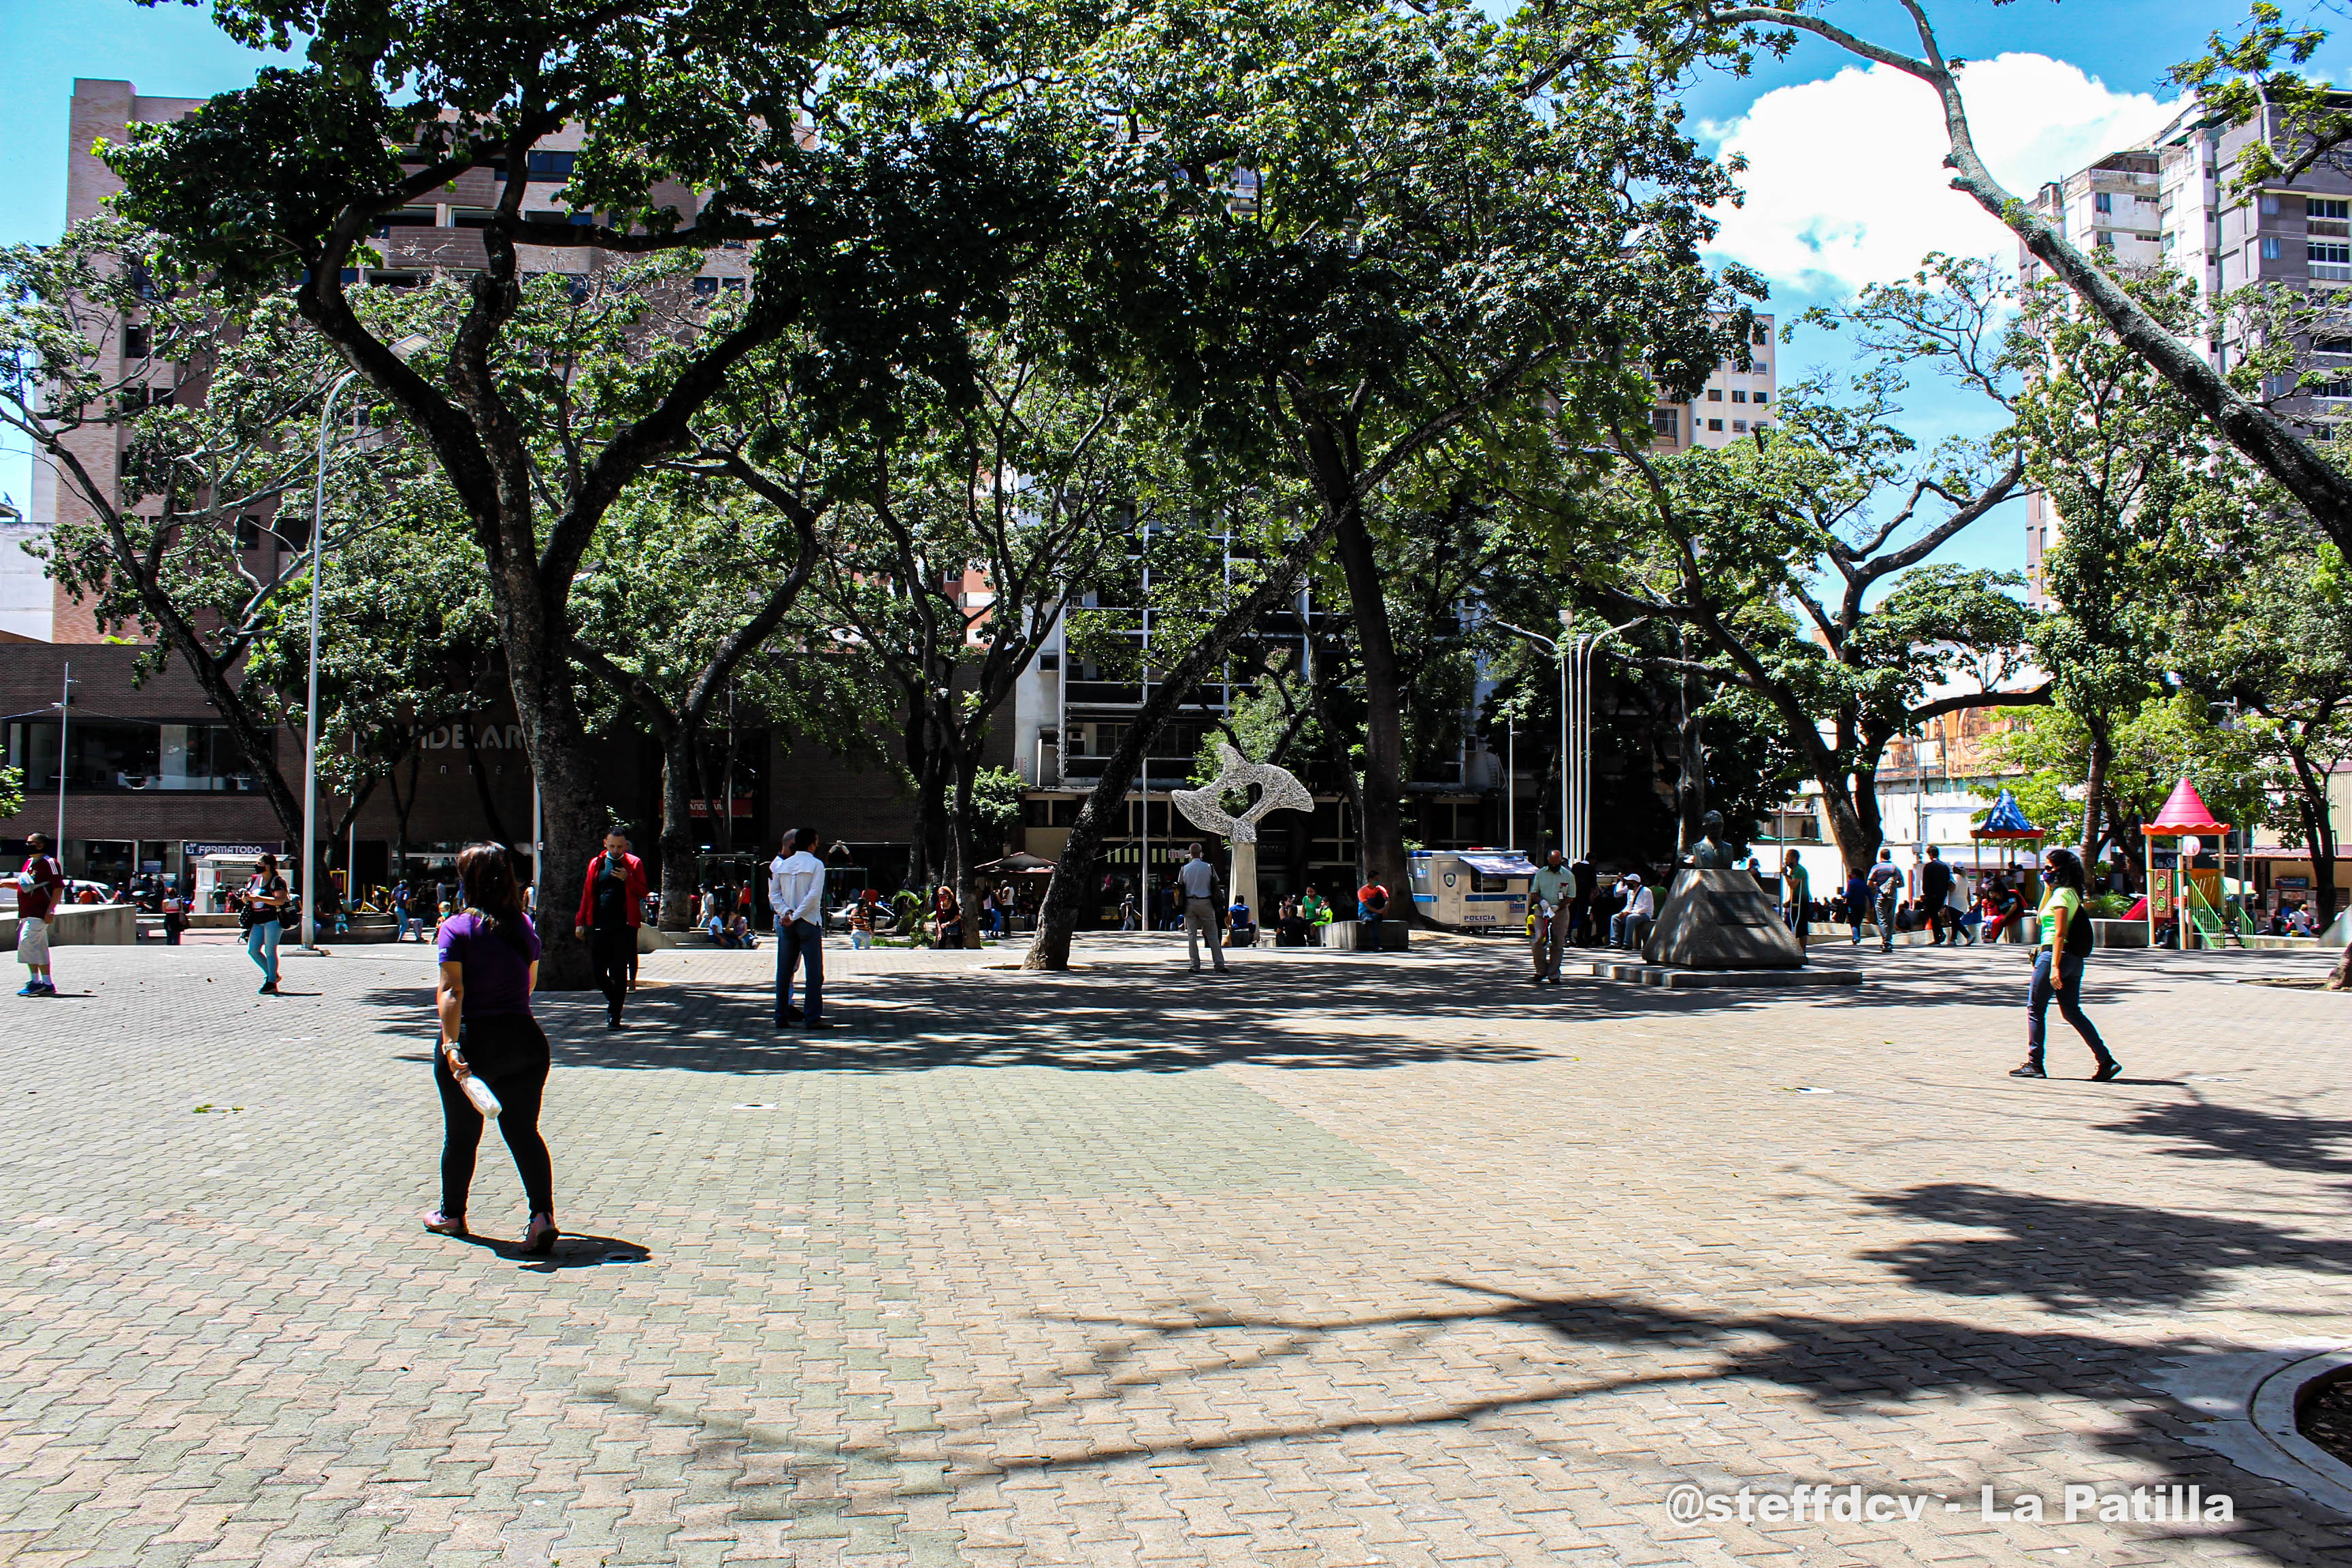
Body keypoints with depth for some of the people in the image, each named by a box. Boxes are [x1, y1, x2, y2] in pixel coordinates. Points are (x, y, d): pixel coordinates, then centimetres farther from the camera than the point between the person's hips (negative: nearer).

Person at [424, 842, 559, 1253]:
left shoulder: (457, 927, -8)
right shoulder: (525, 925, 5)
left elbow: (451, 991, -17)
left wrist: (451, 1045, -23)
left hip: (473, 1039, -3)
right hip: (524, 1038, 3)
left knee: (461, 1134, 14)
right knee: (524, 1130, 6)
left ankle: (451, 1214, 32)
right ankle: (543, 1214, -11)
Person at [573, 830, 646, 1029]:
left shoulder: (634, 864, 4)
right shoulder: (596, 864, 11)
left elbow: (642, 893, -1)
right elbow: (587, 893, 15)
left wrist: (627, 879, -18)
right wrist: (580, 921, 11)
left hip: (624, 926, -3)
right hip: (598, 926, 3)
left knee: (619, 973, -2)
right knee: (597, 970, 3)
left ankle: (614, 1015, 6)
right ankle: (613, 999, 30)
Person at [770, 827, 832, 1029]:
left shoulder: (783, 865, 7)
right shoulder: (816, 865, -7)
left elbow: (774, 894, 4)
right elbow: (814, 896, -15)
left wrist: (788, 913, -4)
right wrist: (793, 916, -11)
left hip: (787, 923, 6)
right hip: (809, 923, -6)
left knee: (785, 970, 10)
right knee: (814, 971, -3)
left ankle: (782, 1014, 13)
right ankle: (813, 1017, -7)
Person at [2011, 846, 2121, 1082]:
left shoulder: (2061, 895, -12)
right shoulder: (2071, 893, 15)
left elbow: (2060, 934, -19)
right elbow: (2043, 916, 29)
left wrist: (2054, 966, -22)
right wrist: (2048, 888, 21)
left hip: (2055, 955, -9)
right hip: (2074, 960, 9)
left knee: (2035, 1009, 1)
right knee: (2072, 1012, 11)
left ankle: (2034, 1064, 4)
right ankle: (2106, 1061, 4)